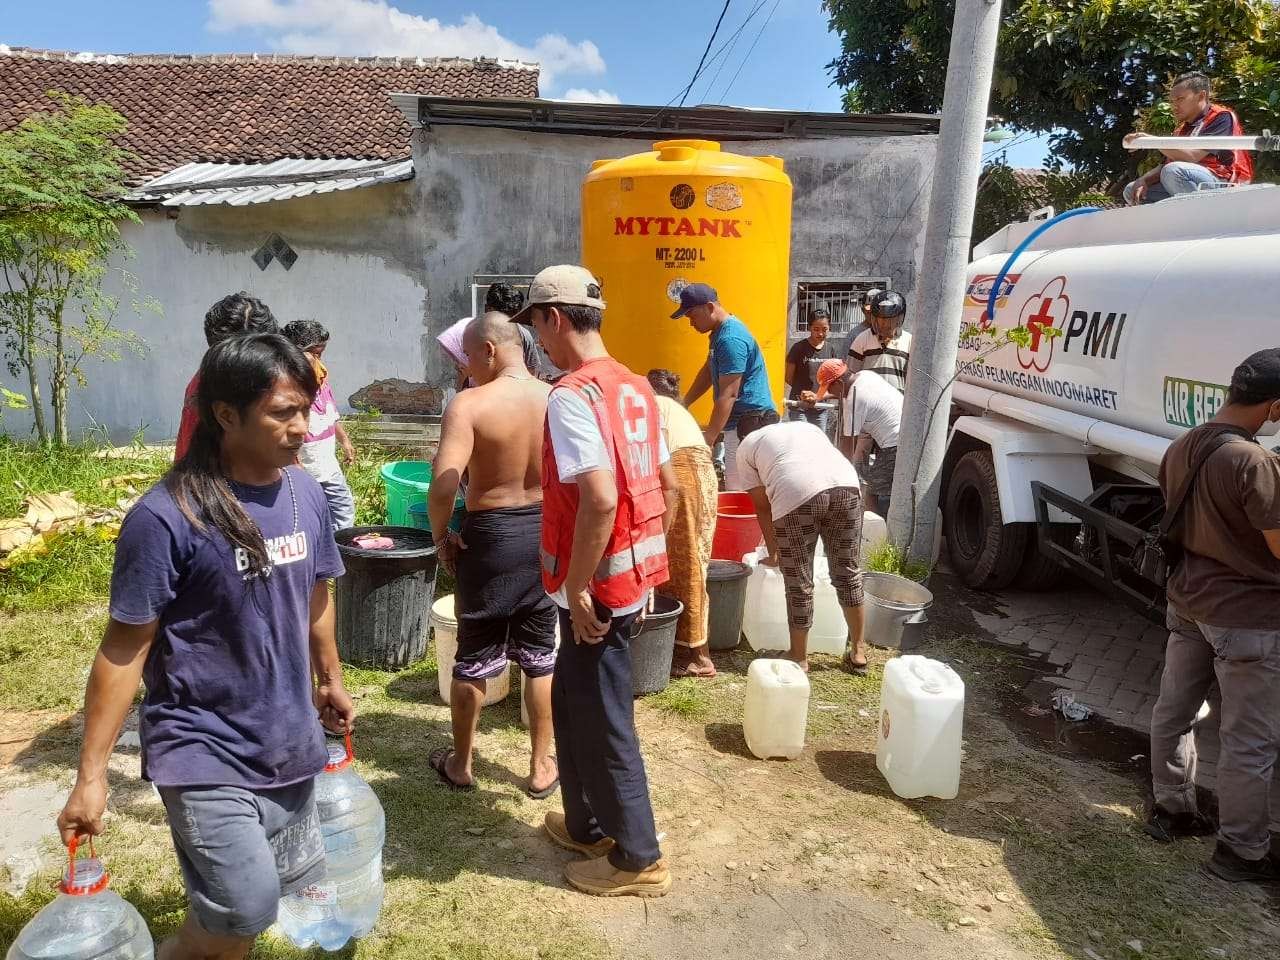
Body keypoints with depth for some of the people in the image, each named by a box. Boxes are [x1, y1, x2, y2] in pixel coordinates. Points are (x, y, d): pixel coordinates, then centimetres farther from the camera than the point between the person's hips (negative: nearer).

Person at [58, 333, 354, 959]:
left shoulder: (307, 495, -2)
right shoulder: (166, 517, -19)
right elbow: (124, 648, -13)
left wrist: (330, 681, 23)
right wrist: (91, 774, -11)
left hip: (290, 742, 6)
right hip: (204, 749, -6)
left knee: (297, 888, 15)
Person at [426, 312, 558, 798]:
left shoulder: (470, 404, -17)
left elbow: (444, 483, -27)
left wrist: (441, 536, -10)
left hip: (490, 536, -4)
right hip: (547, 534, 4)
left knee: (474, 658, 13)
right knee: (540, 655, 16)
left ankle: (460, 764, 31)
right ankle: (541, 768, 26)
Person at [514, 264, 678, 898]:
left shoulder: (571, 395, -20)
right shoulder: (634, 387, 9)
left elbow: (599, 499, -30)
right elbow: (667, 486, 13)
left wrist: (578, 587, -20)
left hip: (598, 584, -9)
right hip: (631, 573, 9)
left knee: (603, 721, 6)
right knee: (571, 699, 23)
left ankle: (637, 858, 22)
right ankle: (588, 825, 38)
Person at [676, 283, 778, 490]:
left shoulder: (731, 339, -19)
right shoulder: (720, 332, 14)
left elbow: (728, 394, -23)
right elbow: (709, 372, 24)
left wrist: (708, 438, -23)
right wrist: (682, 405, 18)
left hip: (750, 422, -11)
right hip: (741, 421, 11)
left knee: (738, 491, -10)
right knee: (734, 487, 11)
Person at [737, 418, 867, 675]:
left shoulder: (746, 446, 27)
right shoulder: (807, 427, 39)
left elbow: (762, 507, 24)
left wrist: (773, 553, 34)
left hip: (796, 493, -4)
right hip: (846, 484, 4)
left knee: (798, 581, 10)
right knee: (848, 571, 18)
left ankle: (800, 657, 24)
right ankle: (858, 652, 30)